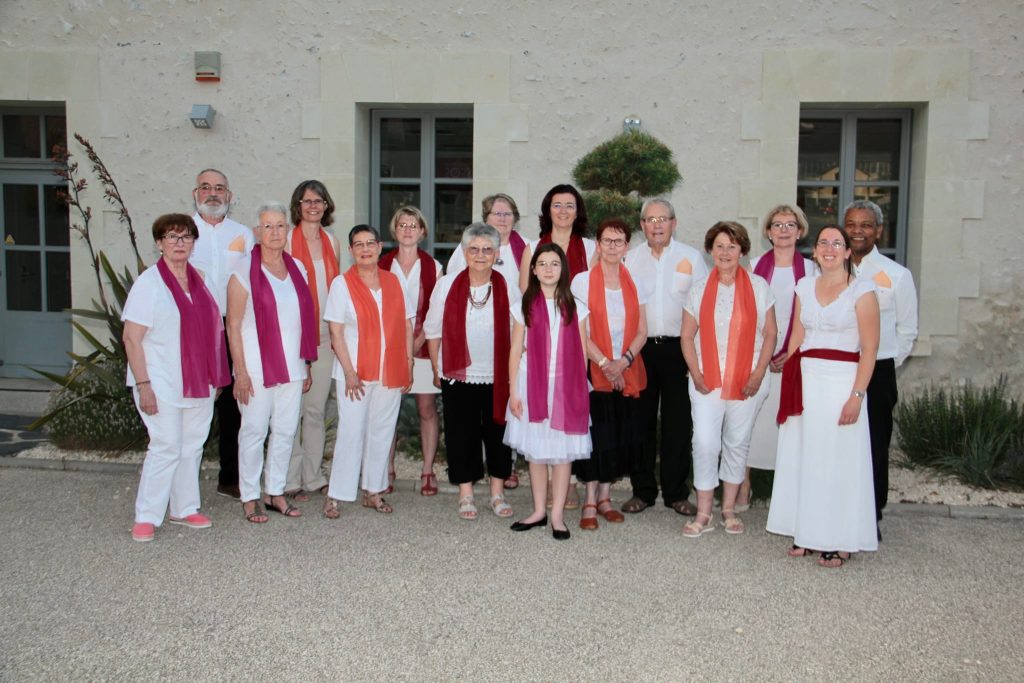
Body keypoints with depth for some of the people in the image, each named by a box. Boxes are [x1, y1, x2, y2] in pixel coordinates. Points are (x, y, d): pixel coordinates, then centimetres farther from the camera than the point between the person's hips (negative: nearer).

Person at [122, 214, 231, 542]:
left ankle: (184, 508, 24)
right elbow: (131, 338, -12)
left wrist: (215, 377, 15)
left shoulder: (198, 279, 11)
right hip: (162, 385, -6)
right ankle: (146, 517, 5)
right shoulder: (149, 283, -8)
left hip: (199, 383, 6)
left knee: (192, 446, 11)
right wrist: (143, 384, -17)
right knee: (166, 447, -7)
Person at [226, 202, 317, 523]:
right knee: (254, 431, 1)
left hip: (291, 366, 5)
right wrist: (240, 371, -13)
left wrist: (307, 365, 13)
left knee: (286, 430, 9)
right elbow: (233, 324, -7)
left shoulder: (297, 268, 10)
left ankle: (276, 492, 22)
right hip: (257, 367, -5)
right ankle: (249, 497, 13)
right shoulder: (244, 271, -5)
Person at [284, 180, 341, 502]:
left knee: (317, 409, 10)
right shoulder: (287, 240, -3)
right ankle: (290, 480, 5)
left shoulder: (332, 242, 13)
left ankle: (314, 476, 19)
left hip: (325, 333, 5)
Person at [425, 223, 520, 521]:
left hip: (498, 376, 1)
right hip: (457, 376, 0)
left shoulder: (507, 289, 0)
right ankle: (465, 494, 20)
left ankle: (497, 493, 23)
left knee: (498, 433, 7)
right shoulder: (447, 285, -1)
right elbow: (433, 329, 6)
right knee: (461, 434, 5)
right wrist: (437, 368, 6)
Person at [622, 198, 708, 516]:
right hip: (639, 348, 1)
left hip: (679, 348, -1)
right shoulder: (631, 258, 8)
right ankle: (642, 490, 17)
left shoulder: (691, 257, 4)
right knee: (640, 420, 6)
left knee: (678, 422, 3)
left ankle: (676, 492, 15)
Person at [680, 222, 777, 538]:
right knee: (705, 443, -8)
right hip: (707, 380, 0)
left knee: (737, 443, 9)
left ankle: (729, 509, 24)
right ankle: (703, 514, 3)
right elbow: (686, 336, 6)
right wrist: (696, 375, -5)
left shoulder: (758, 286, 3)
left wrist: (758, 375, -6)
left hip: (746, 381, 0)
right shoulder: (699, 289, 7)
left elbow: (769, 333, 3)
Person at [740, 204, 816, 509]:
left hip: (793, 359, -1)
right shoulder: (755, 265, 7)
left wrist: (793, 354, -6)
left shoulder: (810, 269, 4)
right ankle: (744, 488, 9)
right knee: (749, 418, -1)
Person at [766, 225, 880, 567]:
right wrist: (789, 382, 8)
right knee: (802, 456, 7)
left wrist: (856, 395, -15)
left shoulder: (862, 289, -4)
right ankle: (806, 532, 20)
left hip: (842, 381, -5)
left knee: (838, 459, 0)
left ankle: (838, 541, 11)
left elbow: (869, 347, -8)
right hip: (805, 381, 5)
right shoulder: (805, 286, 11)